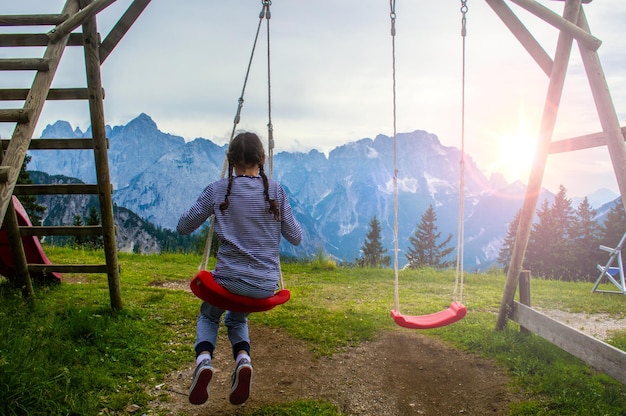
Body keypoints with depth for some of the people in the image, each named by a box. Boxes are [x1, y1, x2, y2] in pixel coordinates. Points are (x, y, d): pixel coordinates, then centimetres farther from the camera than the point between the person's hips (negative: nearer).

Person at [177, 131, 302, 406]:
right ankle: (243, 359, 2)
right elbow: (296, 238, 5)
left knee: (208, 316, 31)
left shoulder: (218, 190, -4)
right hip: (266, 286, 2)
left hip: (228, 279, -2)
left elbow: (183, 227, 6)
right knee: (237, 317, 32)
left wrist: (207, 208, 22)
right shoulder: (275, 191, -1)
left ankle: (204, 358, 0)